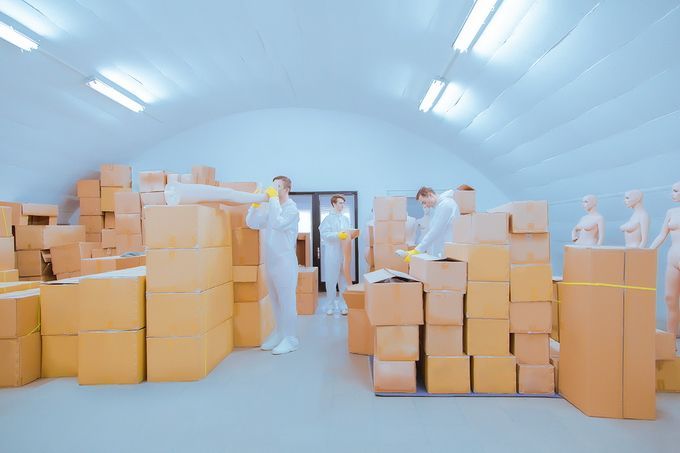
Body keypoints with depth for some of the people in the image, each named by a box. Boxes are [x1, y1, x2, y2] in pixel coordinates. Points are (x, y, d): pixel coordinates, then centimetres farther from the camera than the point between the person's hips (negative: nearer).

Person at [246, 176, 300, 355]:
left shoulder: (291, 208, -9)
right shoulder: (269, 207, 8)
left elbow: (278, 223, -26)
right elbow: (252, 223, 5)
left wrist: (273, 200, -19)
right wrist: (255, 203, -4)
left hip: (284, 261, -6)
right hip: (270, 261, 7)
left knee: (286, 301, 0)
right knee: (275, 301, 15)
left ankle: (290, 338, 10)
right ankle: (279, 333, 28)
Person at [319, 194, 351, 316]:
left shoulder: (346, 219, 15)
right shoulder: (328, 218, -1)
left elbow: (348, 233, 15)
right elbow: (324, 234, -11)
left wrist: (349, 235, -7)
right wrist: (338, 235, -21)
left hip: (345, 252, 4)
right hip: (332, 253, -4)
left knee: (344, 280, 6)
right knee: (331, 280, 2)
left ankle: (343, 305, 15)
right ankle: (330, 306, 14)